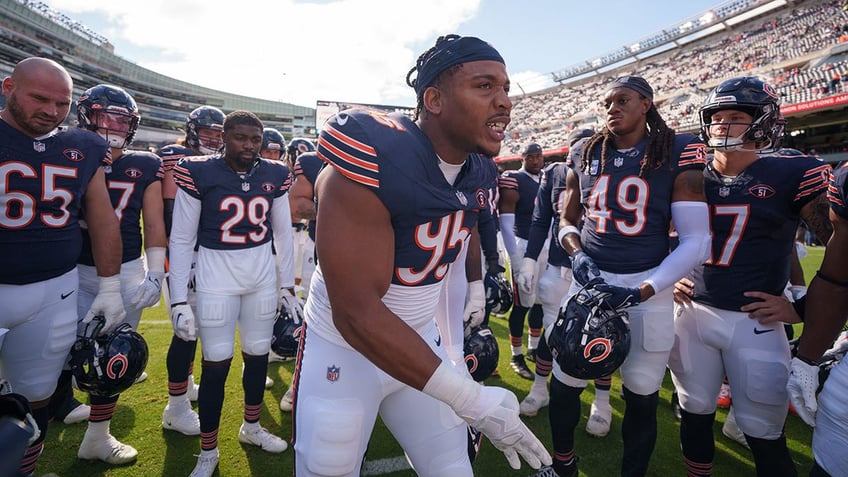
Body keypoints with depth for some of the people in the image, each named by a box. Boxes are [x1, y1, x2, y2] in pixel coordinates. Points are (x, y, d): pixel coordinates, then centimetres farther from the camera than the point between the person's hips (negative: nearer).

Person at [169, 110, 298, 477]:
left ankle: (251, 427, 39)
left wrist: (287, 284, 10)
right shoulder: (198, 173, -10)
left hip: (263, 275, 4)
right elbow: (182, 239, -6)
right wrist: (178, 300, -8)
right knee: (216, 363, 2)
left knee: (258, 354, 14)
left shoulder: (275, 175, 0)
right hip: (216, 276, -3)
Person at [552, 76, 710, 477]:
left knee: (642, 395, 9)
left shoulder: (676, 153, -5)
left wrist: (641, 292, -18)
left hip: (647, 285, -2)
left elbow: (696, 240, -9)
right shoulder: (586, 153, 5)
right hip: (589, 279, 3)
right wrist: (577, 253, -7)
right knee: (564, 384, 7)